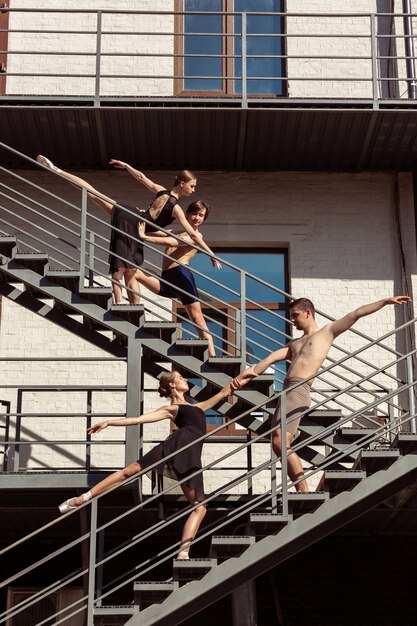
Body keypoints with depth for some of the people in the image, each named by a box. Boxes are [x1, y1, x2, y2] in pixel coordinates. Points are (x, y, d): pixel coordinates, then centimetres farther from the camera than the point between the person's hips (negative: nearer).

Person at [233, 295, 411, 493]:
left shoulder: (327, 331, 14)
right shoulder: (294, 344, 31)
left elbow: (356, 314, 10)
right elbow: (271, 359, 22)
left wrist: (386, 301, 7)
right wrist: (250, 373, 10)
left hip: (298, 391, -8)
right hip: (287, 392, 8)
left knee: (280, 442, -20)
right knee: (278, 445, 2)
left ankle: (303, 491, -19)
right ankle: (301, 490, 3)